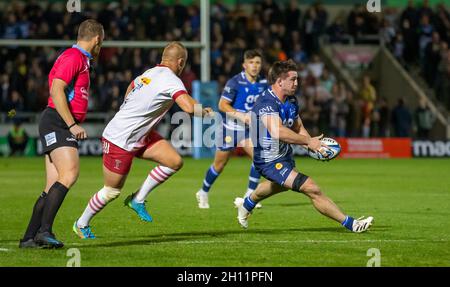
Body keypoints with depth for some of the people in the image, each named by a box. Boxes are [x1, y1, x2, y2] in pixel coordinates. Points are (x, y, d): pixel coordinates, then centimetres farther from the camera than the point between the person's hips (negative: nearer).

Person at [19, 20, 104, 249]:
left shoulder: (81, 59, 24)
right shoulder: (73, 56, -7)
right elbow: (56, 91, -18)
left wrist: (74, 126, 23)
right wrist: (73, 125, -21)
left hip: (63, 126, 10)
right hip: (57, 122, -10)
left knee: (54, 187, 3)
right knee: (70, 174, -24)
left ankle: (29, 238, 2)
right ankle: (44, 230, -29)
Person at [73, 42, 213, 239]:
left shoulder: (149, 73, 5)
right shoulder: (171, 80, -20)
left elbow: (128, 95, 21)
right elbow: (189, 107, -33)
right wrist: (204, 112, -13)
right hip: (119, 140, -9)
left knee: (175, 162, -3)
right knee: (112, 191, 4)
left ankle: (138, 200, 9)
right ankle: (81, 224, 26)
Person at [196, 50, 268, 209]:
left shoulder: (263, 83, -2)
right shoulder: (235, 82, -19)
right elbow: (222, 105, -21)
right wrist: (241, 116, -30)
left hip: (248, 129, 4)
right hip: (230, 128, -4)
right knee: (219, 165, 7)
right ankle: (203, 193, 30)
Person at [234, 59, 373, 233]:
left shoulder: (290, 101, 0)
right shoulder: (266, 103, -29)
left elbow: (298, 127, 12)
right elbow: (277, 132, -44)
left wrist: (312, 143, -9)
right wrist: (308, 141, -42)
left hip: (285, 155, 10)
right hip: (269, 160, -10)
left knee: (280, 185, 40)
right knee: (312, 189, -23)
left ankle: (247, 204, 66)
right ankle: (350, 224, -21)